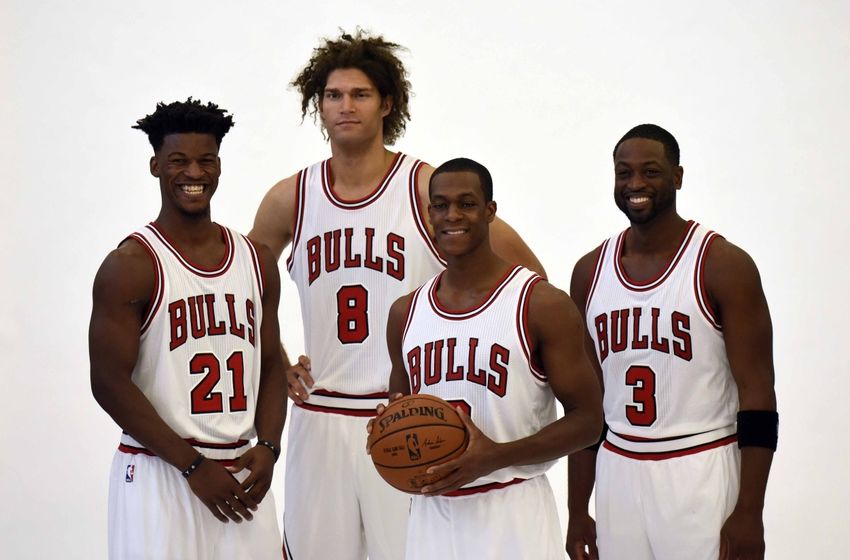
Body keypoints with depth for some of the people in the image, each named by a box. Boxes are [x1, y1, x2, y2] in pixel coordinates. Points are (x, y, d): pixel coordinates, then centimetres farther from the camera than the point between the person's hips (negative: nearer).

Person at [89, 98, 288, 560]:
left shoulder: (257, 261, 10)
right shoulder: (131, 265, -7)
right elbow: (110, 383, -11)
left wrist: (267, 447, -1)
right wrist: (194, 466, -13)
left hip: (242, 472, 5)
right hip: (158, 474, -5)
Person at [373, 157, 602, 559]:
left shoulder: (542, 306, -7)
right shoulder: (406, 313, 9)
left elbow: (587, 421, -8)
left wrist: (496, 456, -19)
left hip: (512, 514, -4)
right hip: (431, 511, 4)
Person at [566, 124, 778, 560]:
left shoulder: (724, 265, -7)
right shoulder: (590, 272, 8)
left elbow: (757, 395, -9)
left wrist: (749, 513, -15)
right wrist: (577, 511, 10)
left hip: (700, 474, -4)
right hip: (618, 474, 4)